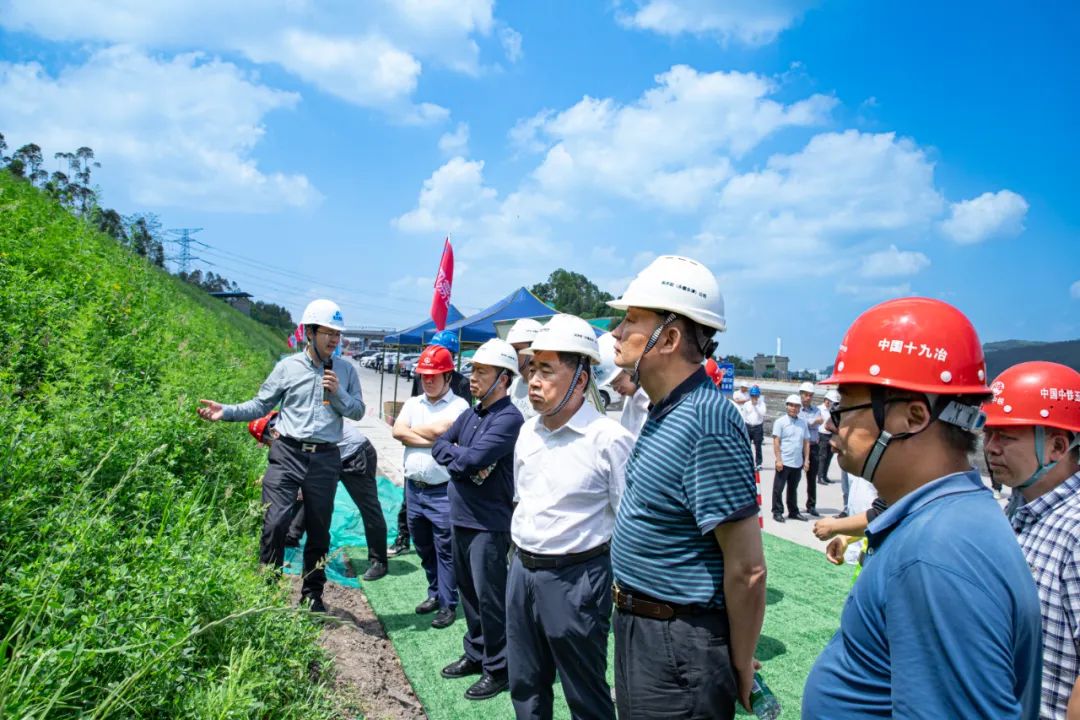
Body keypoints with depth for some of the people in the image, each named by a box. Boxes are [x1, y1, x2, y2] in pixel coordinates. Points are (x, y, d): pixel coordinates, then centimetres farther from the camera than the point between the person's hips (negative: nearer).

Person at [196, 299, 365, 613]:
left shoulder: (345, 370, 5)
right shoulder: (288, 367, 1)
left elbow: (358, 411, 6)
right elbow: (260, 405, 4)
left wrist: (337, 393, -11)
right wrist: (226, 412, -10)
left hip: (326, 458, 2)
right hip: (287, 453, -1)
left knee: (319, 530, 11)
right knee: (275, 523, -9)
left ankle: (312, 593, 27)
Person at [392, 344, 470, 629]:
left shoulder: (459, 405, -7)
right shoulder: (412, 403, 10)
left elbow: (439, 428, -22)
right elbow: (398, 431, -4)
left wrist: (411, 430, -5)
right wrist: (433, 442, -13)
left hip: (442, 491, -6)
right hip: (413, 487, 6)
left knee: (445, 550, 2)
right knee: (424, 548, 18)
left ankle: (448, 605, 13)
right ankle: (435, 594, 34)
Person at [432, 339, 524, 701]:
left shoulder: (508, 418, -18)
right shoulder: (470, 413, 9)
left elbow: (473, 459, -25)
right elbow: (439, 445, 6)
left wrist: (455, 456, -5)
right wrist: (464, 458, -12)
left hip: (489, 523, -8)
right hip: (461, 517, 8)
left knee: (489, 596, 2)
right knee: (467, 590, 19)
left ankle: (497, 668, 18)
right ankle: (476, 653, 35)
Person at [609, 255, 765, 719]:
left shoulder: (707, 423, -27)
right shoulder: (666, 411, 5)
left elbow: (747, 569, -24)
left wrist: (740, 668, -12)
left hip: (679, 645, -9)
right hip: (637, 626, 9)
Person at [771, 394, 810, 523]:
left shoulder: (803, 423, 10)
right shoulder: (780, 422, -5)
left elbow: (806, 442, 13)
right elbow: (776, 442, -9)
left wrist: (806, 460, 7)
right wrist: (778, 460, -14)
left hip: (798, 463, 5)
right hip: (784, 462, -5)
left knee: (793, 489, 16)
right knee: (778, 488, 2)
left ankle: (793, 512, 25)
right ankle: (777, 512, 11)